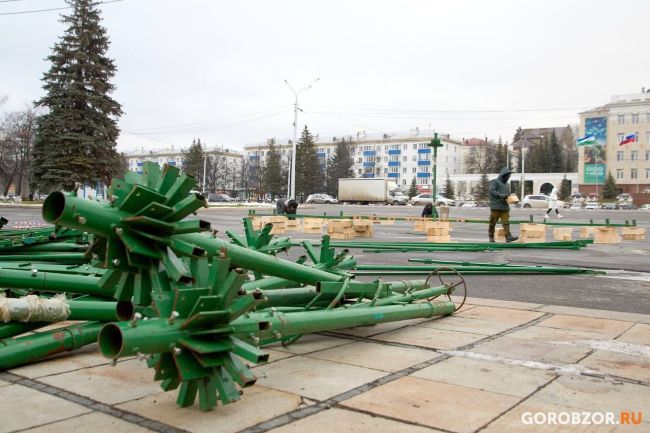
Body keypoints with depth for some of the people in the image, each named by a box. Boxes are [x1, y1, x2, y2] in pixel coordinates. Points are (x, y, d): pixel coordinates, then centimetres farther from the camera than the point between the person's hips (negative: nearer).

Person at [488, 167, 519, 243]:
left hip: (505, 206, 6)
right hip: (496, 206, -6)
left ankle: (508, 236, -14)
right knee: (493, 222, 2)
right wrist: (500, 195, -25)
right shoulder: (495, 182, -2)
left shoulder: (506, 184, 23)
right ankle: (491, 236, 15)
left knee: (506, 222, -6)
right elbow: (492, 190, -15)